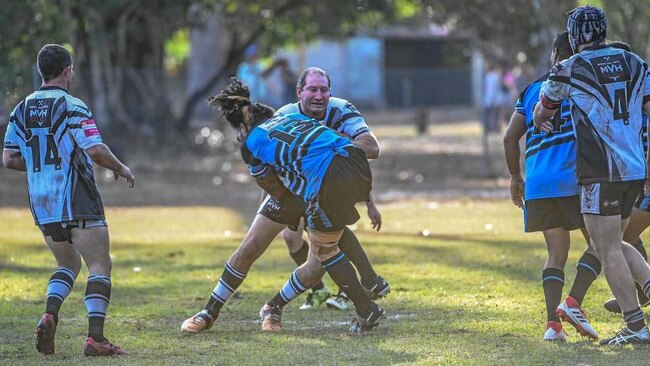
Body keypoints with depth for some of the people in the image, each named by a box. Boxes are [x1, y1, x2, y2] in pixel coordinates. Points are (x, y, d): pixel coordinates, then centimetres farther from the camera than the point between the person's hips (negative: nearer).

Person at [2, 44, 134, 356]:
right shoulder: (72, 107, -11)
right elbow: (96, 151, -19)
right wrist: (121, 169, 0)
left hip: (41, 205, 6)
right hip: (78, 203, -6)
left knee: (68, 264, 22)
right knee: (99, 266, -1)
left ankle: (49, 316, -3)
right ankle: (95, 337, -13)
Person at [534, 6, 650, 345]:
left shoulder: (569, 70, -2)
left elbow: (541, 114, 16)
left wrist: (541, 124, 40)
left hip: (600, 173, -6)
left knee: (608, 249, -1)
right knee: (613, 243, 20)